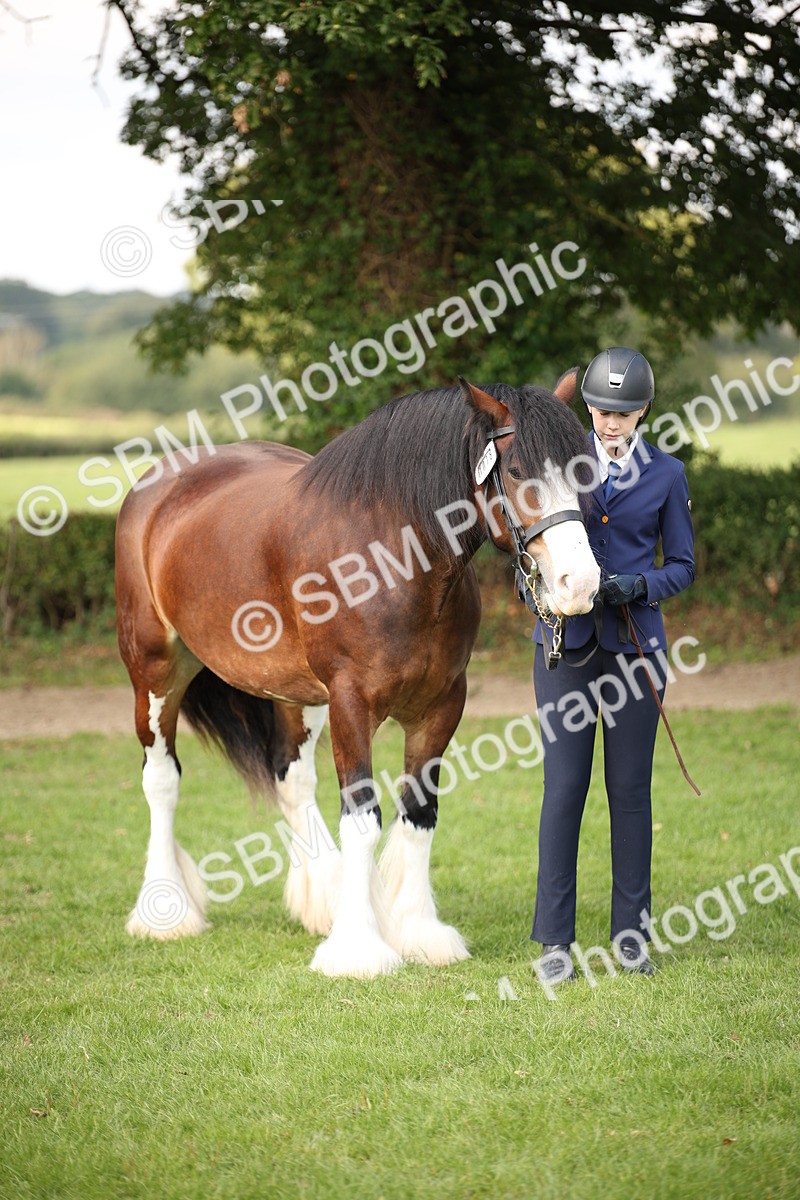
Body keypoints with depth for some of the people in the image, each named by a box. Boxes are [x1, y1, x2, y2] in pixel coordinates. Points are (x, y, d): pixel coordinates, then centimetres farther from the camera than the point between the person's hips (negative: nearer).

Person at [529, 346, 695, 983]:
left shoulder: (666, 474, 4)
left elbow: (682, 565, 5)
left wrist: (638, 585, -14)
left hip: (635, 643, 0)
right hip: (568, 640, 0)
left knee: (631, 788, 4)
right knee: (564, 786, -3)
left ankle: (632, 933, 13)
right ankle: (555, 940, 2)